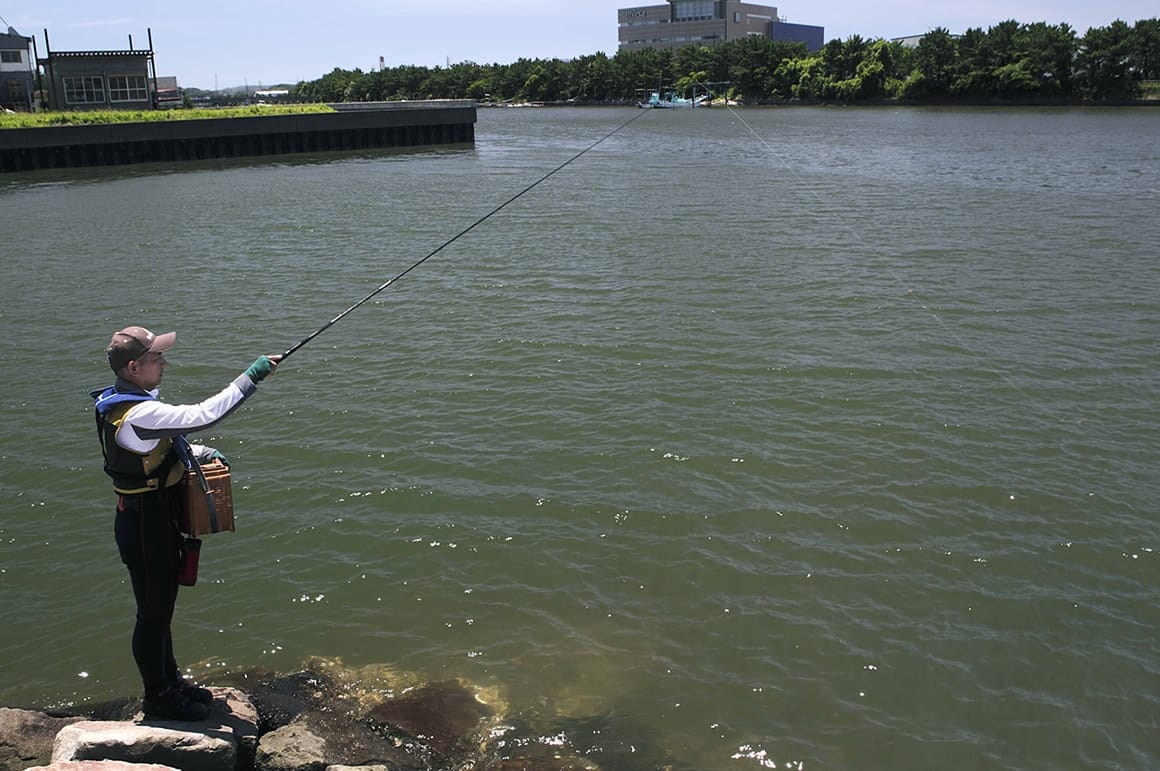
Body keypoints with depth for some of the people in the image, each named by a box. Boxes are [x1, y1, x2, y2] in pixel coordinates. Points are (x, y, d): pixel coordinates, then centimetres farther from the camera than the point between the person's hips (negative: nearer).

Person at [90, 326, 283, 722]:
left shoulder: (130, 402, 6)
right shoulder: (138, 414, -28)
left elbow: (160, 445, 20)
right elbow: (202, 415, -35)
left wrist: (200, 453, 3)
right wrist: (251, 377, -30)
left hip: (158, 519, 10)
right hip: (145, 524, -10)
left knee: (161, 606, 22)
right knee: (153, 611, 5)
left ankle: (170, 681, 38)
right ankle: (158, 699, 21)